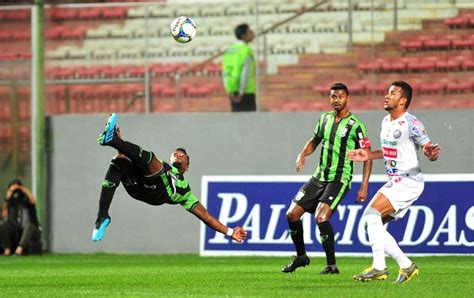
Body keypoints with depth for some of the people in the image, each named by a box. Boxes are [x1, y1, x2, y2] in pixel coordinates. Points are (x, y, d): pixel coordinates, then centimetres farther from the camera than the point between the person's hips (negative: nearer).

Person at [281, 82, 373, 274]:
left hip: (340, 179, -7)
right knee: (292, 214, 3)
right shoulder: (325, 118, 8)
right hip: (319, 177, 7)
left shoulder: (355, 126, -10)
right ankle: (301, 256, 23)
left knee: (321, 217, -24)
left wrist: (364, 187, -15)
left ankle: (332, 265, -14)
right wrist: (303, 154, 4)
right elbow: (315, 140, 25)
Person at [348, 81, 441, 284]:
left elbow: (429, 150, -16)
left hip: (409, 181, -10)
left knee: (372, 213, -22)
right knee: (371, 223, 5)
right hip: (395, 182, 10)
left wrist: (431, 153, -39)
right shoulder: (386, 122, 11)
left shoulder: (411, 124, -16)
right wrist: (368, 156, 19)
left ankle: (379, 268, -20)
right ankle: (406, 265, 9)